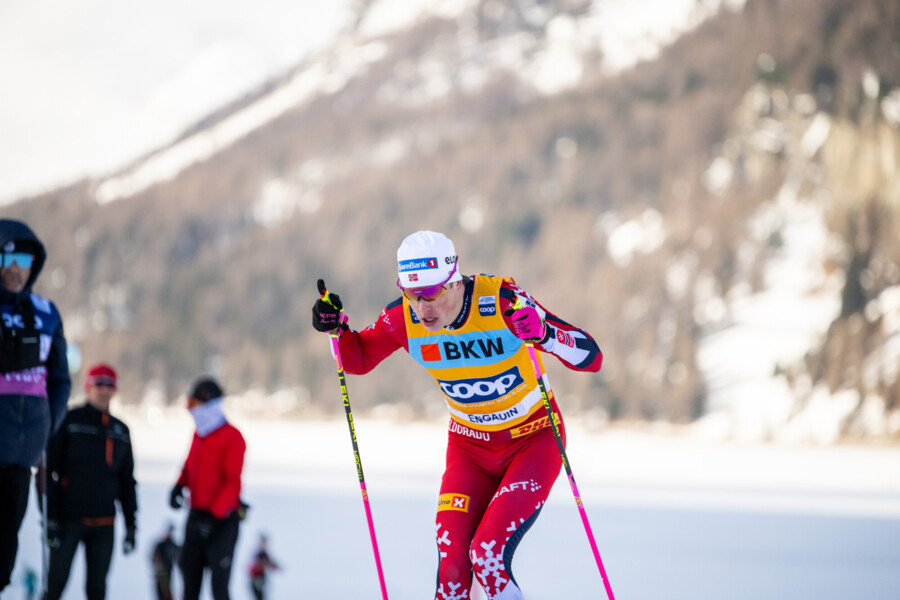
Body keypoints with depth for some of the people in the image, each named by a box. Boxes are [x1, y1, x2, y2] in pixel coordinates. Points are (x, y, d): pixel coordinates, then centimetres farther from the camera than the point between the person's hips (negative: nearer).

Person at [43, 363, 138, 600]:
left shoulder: (120, 431, 13)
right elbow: (51, 471, -5)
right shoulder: (69, 422, -1)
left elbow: (127, 481, 19)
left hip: (104, 522, 4)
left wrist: (131, 525, 14)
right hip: (69, 518, -4)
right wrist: (51, 518, -12)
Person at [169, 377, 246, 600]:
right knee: (190, 580, 12)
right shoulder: (199, 434, 11)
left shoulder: (231, 437, -13)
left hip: (221, 521, -8)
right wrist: (179, 486, 4)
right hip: (197, 516, 8)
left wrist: (213, 516, -24)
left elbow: (232, 483, -18)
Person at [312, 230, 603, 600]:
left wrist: (545, 334, -47)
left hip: (533, 441, -4)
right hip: (469, 447, 4)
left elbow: (591, 358, -27)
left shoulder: (501, 301, -27)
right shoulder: (404, 318, -16)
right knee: (451, 568, -11)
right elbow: (358, 360, 5)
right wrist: (337, 328, -16)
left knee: (488, 557, -21)